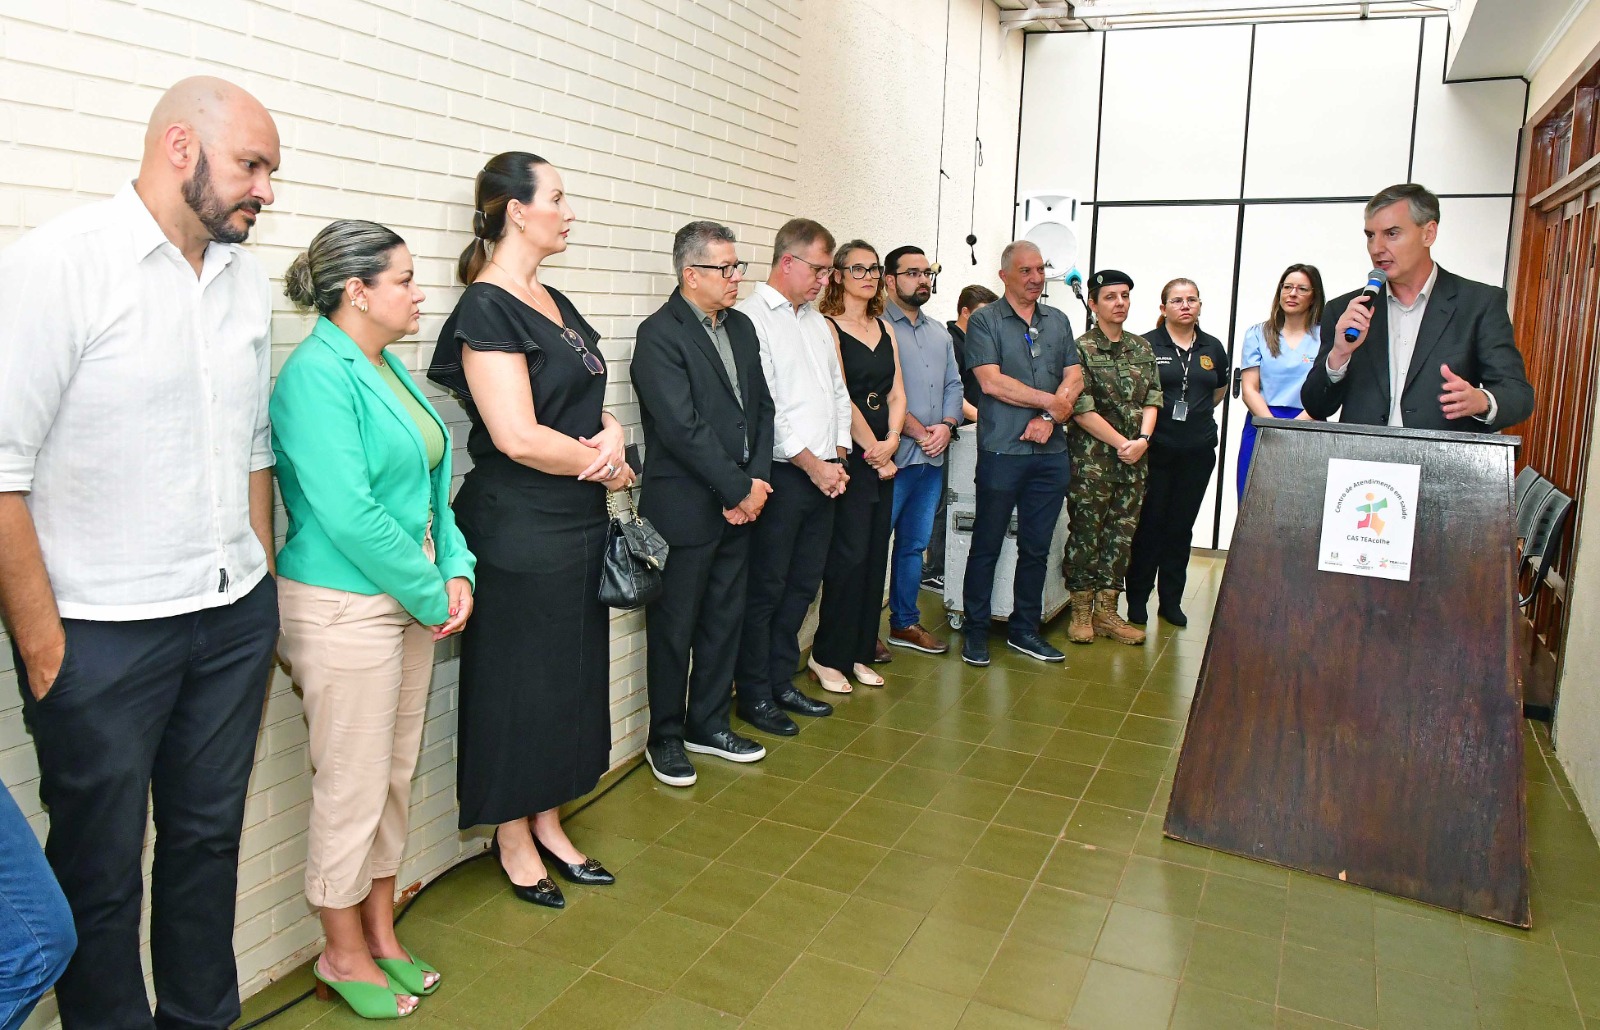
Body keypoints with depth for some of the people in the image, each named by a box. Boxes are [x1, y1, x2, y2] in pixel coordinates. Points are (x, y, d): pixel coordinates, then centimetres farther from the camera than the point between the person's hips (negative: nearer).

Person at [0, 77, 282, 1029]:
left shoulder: (246, 276, 8)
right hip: (104, 632, -5)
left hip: (237, 618, 5)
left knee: (209, 839, 17)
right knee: (102, 870, 11)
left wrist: (261, 587, 12)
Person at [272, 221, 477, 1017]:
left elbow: (430, 481, 13)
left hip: (410, 600, 9)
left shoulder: (388, 367, 10)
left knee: (396, 777, 17)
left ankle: (380, 933, 34)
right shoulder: (317, 374, -17)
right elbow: (346, 513, -24)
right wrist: (431, 594, -15)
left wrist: (455, 570, 0)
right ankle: (344, 955, 26)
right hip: (345, 607, -8)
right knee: (353, 787, 5)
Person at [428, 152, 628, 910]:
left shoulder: (553, 301, 11)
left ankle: (547, 823, 33)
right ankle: (512, 839, 25)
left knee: (570, 675, 16)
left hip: (577, 522, 9)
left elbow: (587, 399, 16)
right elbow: (518, 437, -22)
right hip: (519, 528, -9)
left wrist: (613, 432, -8)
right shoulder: (486, 308, -15)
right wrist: (607, 467, -9)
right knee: (519, 682, 6)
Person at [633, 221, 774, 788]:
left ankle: (708, 724, 31)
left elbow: (762, 406, 11)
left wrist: (757, 480, -2)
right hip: (684, 509, -7)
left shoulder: (742, 327, 11)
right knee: (674, 629, 6)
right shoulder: (659, 334, -13)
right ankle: (665, 737, 22)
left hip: (740, 502, 7)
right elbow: (683, 428, -20)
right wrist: (739, 490, -15)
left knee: (724, 619, 16)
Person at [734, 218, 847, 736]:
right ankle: (754, 694, 16)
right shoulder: (750, 319, -10)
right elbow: (760, 411, -16)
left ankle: (782, 681, 28)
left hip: (825, 475, 8)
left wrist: (838, 458, 6)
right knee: (764, 590, 3)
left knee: (802, 585, 14)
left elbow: (839, 393, 19)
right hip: (781, 476, -8)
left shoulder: (818, 323, 16)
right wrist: (814, 465, -13)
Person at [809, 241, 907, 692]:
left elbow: (897, 392, 11)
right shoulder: (827, 327, -7)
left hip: (882, 456, 7)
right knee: (849, 557, -6)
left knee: (874, 556, 9)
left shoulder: (885, 328, 15)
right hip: (847, 455, -7)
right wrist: (873, 451, -9)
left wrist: (892, 440, -5)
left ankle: (858, 653, 20)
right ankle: (827, 657, 8)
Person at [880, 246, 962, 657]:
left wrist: (946, 426, -3)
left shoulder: (940, 333, 17)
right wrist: (916, 430, -16)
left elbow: (953, 385, 16)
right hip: (893, 454, -7)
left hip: (933, 456, 8)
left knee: (914, 544, 15)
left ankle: (905, 622, 26)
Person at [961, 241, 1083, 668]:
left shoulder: (1058, 321, 14)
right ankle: (975, 630, 16)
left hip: (1051, 453, 5)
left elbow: (1074, 380, 7)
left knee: (1036, 548, 11)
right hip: (1002, 451, -4)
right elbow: (992, 382, -13)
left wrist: (1050, 417, -10)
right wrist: (1052, 400, -9)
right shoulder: (984, 321, -1)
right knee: (987, 546, 4)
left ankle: (1025, 629, 23)